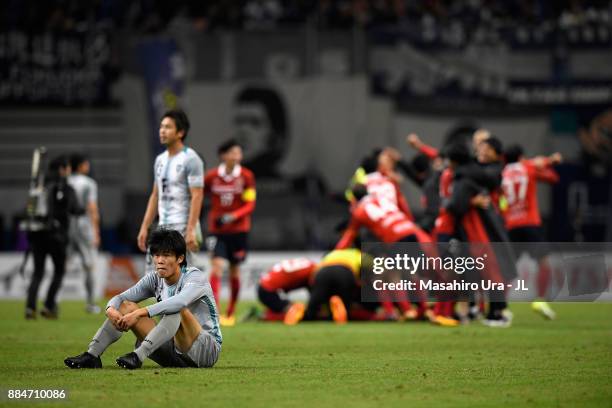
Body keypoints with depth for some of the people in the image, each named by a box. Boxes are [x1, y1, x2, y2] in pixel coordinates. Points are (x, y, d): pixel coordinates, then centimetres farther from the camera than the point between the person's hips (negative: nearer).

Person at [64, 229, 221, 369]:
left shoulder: (195, 276, -17)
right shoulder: (155, 279, 3)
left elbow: (179, 301, -38)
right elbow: (120, 298, 1)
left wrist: (139, 313, -44)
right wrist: (111, 310, -25)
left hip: (207, 350, -6)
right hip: (173, 350, 6)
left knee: (177, 309, -34)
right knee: (126, 306, -3)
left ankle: (138, 356, -43)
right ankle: (92, 356, -15)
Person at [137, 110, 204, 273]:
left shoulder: (190, 159, -11)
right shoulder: (160, 160, 14)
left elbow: (197, 196, -16)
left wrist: (191, 230, -23)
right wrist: (144, 227, 14)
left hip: (182, 228, -8)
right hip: (163, 227, 8)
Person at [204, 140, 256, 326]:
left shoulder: (246, 176, -5)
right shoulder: (212, 176, -5)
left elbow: (250, 205, -7)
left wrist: (232, 216, -21)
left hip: (238, 229, 1)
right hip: (217, 229, -1)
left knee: (235, 270, 10)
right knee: (216, 265, -16)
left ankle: (230, 313, 26)